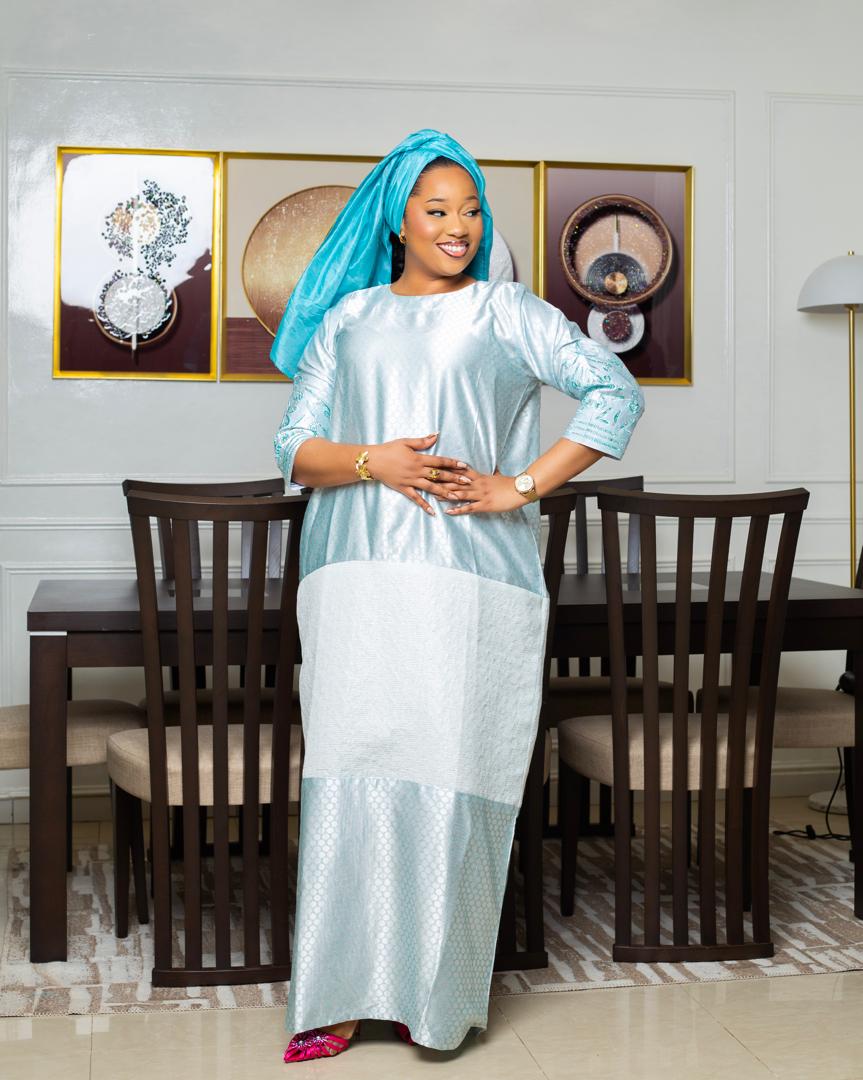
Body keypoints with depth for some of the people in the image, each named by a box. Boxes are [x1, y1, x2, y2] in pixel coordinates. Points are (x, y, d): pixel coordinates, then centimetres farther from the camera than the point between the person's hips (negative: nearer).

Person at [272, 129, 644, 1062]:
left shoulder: (506, 312, 10)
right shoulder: (348, 318, 17)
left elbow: (615, 392, 2)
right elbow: (294, 448, 11)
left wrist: (518, 486, -5)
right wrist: (372, 462, -9)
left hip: (471, 580, -2)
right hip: (357, 576, 2)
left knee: (447, 773, -4)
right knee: (350, 771, -3)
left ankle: (432, 992, 9)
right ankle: (340, 994, 6)